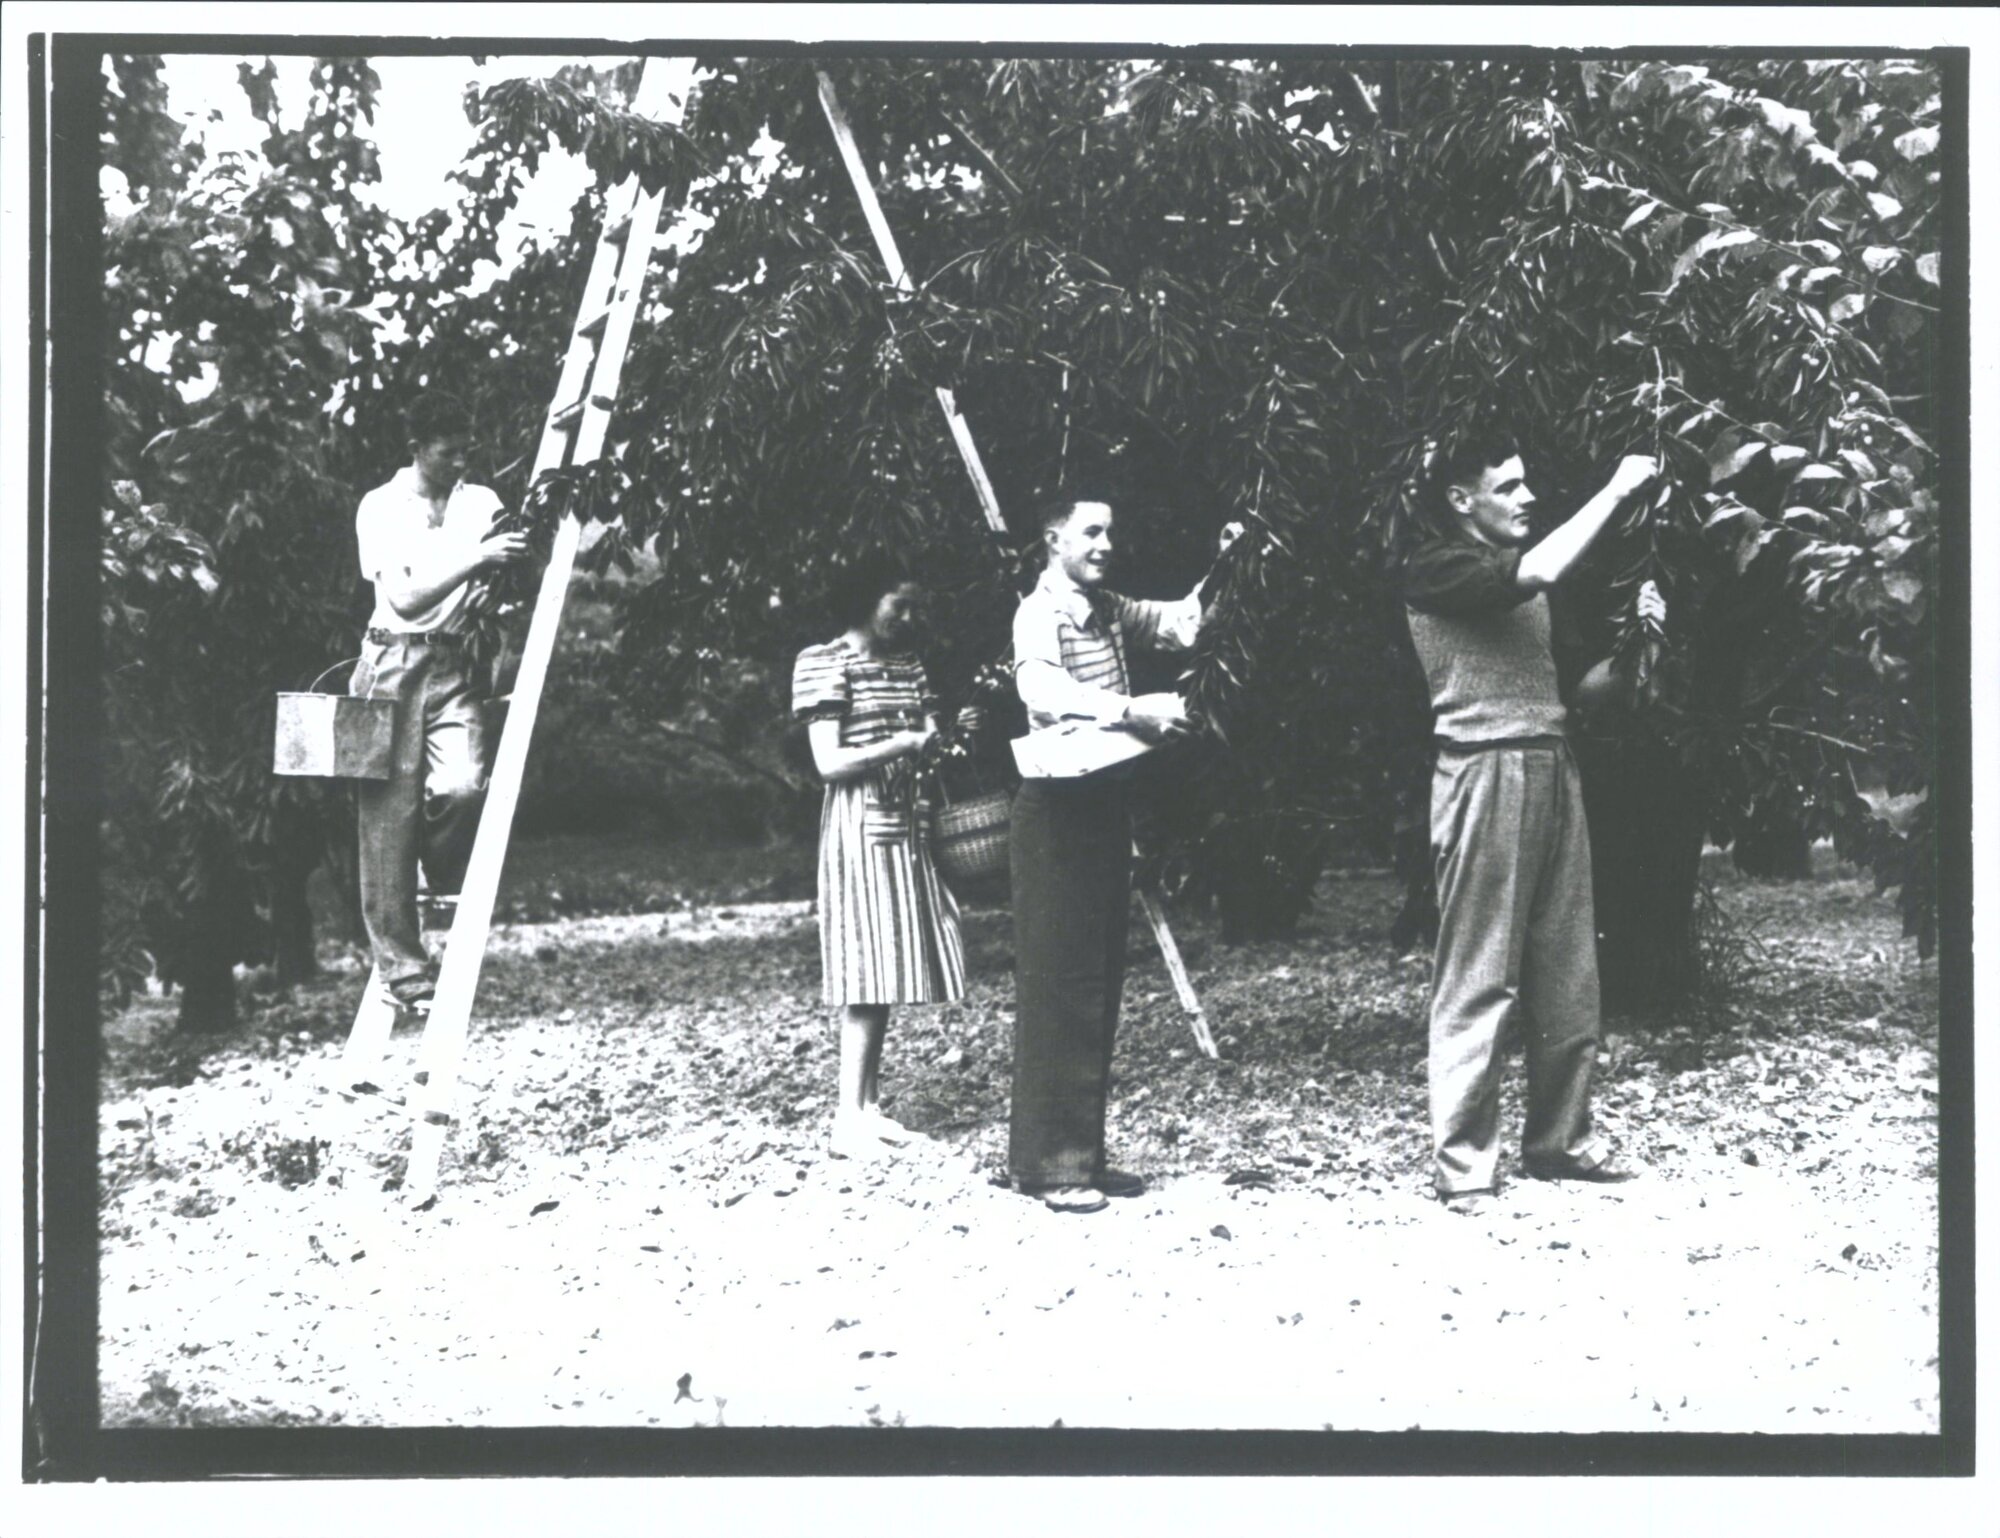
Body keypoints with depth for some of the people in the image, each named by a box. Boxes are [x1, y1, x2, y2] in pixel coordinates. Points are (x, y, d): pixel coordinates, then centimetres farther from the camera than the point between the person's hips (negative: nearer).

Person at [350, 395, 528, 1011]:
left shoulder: (481, 503, 8)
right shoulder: (379, 506, -2)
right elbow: (405, 598, -12)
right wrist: (475, 558, -21)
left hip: (453, 666, 2)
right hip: (394, 665, -2)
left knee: (463, 785, -22)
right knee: (391, 813, -4)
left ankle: (441, 890, 10)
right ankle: (401, 966, 2)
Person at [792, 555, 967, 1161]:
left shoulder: (908, 665, 15)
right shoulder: (824, 664, -7)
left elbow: (927, 741, 13)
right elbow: (830, 763, -13)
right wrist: (904, 742, -19)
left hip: (905, 825, 7)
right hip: (859, 826, -7)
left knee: (890, 968, 5)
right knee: (866, 971, -11)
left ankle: (870, 1105, 11)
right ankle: (848, 1118, -9)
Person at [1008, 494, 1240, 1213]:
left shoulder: (1107, 609, 14)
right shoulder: (1040, 613, -12)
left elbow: (1182, 623, 21)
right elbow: (1042, 690, -31)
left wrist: (1224, 569, 6)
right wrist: (1131, 709, -42)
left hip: (1103, 806, 9)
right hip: (1055, 811, -9)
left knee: (1099, 986, 10)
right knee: (1058, 987, -6)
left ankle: (1082, 1152, 18)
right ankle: (1046, 1162, 0)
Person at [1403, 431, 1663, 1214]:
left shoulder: (1518, 573, 20)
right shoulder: (1435, 569, -4)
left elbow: (1568, 688, 21)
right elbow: (1538, 573, -22)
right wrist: (1614, 490, -13)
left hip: (1552, 768, 8)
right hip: (1486, 773, -8)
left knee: (1569, 974, 9)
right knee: (1478, 981, -6)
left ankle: (1560, 1141, 20)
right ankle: (1462, 1166, 0)